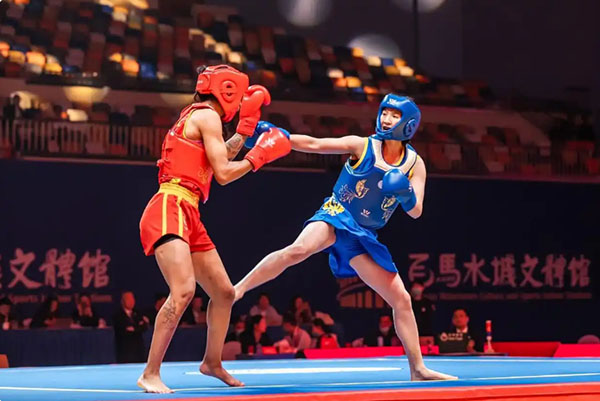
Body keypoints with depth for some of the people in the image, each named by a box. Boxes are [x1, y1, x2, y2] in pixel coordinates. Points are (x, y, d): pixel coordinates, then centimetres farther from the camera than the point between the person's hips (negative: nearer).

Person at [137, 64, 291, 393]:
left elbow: (219, 157, 34)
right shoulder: (207, 116, -6)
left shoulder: (195, 117, 21)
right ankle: (150, 374, -25)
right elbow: (223, 173, -10)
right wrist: (259, 156, 3)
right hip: (170, 211, -10)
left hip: (189, 218, 10)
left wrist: (245, 130, 34)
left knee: (224, 292, 16)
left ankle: (212, 363, 33)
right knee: (183, 291, -27)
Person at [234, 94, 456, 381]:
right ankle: (236, 291, -30)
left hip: (363, 236, 4)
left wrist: (406, 194, -24)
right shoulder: (362, 146, -5)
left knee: (401, 299, 3)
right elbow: (314, 144, -13)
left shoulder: (415, 164, 4)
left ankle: (418, 369, 15)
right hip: (336, 216, -4)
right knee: (299, 249, -37)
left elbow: (415, 212, -1)